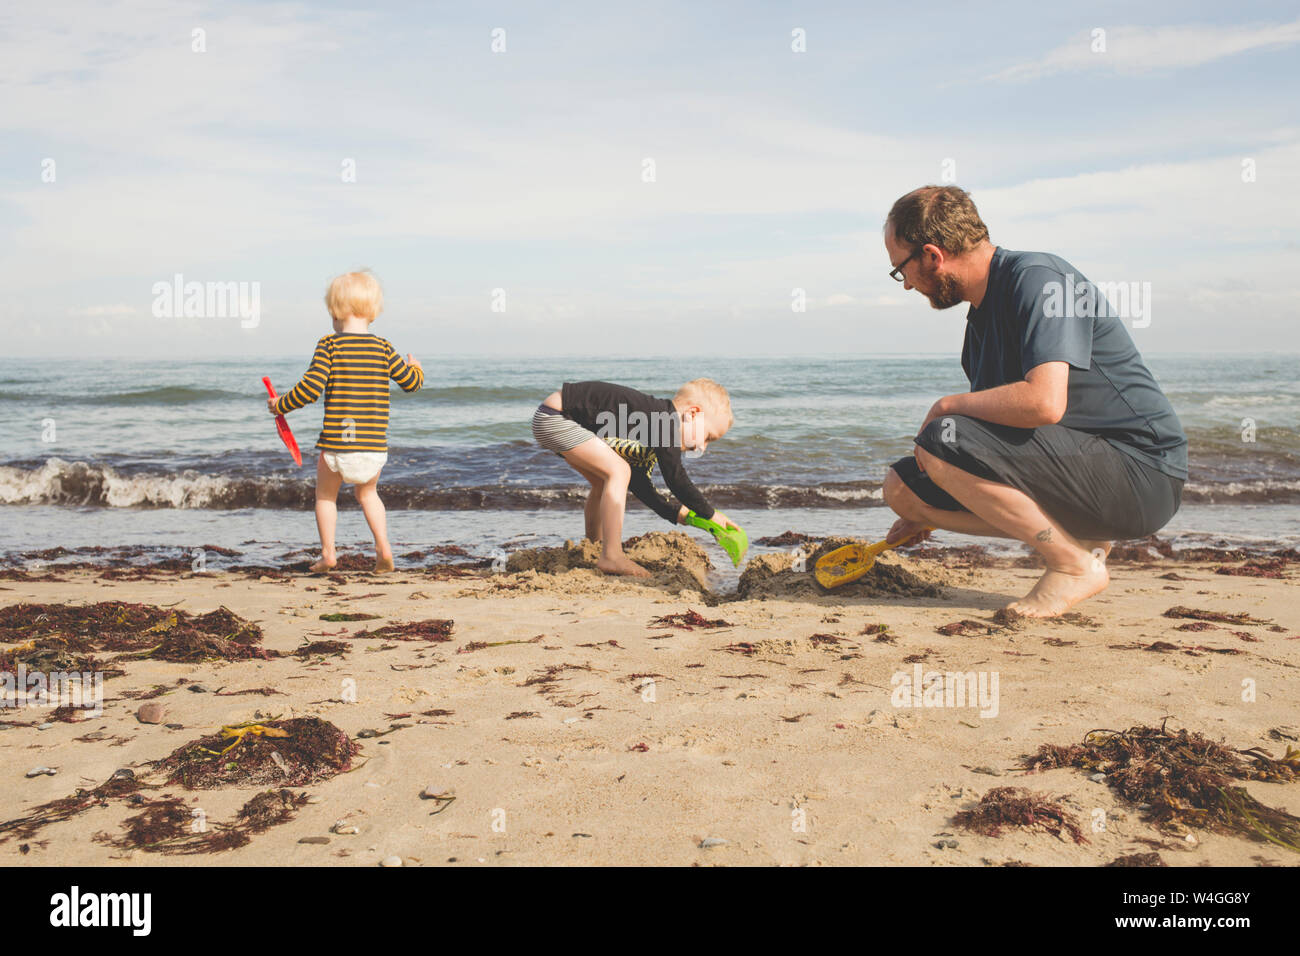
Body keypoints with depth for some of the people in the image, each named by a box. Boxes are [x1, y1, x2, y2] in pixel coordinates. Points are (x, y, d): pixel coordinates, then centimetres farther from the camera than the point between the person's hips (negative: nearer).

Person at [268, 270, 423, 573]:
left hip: (337, 443, -3)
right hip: (375, 445, 3)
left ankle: (328, 553, 16)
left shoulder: (329, 346, -6)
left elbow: (310, 389, -14)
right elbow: (411, 383, 12)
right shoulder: (383, 348, 3)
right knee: (368, 493, 26)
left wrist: (280, 405, 3)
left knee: (325, 493, 20)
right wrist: (416, 368, 36)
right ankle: (383, 546, 13)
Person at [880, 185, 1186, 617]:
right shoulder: (981, 315, 13)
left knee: (943, 439, -24)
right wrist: (929, 513, 22)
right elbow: (1001, 418, 23)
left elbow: (1044, 403, -31)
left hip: (1141, 472, -9)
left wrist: (949, 405, -14)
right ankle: (1080, 536, 4)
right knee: (903, 487, 3)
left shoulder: (1037, 278, -16)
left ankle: (1076, 565, -9)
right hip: (1085, 463, 9)